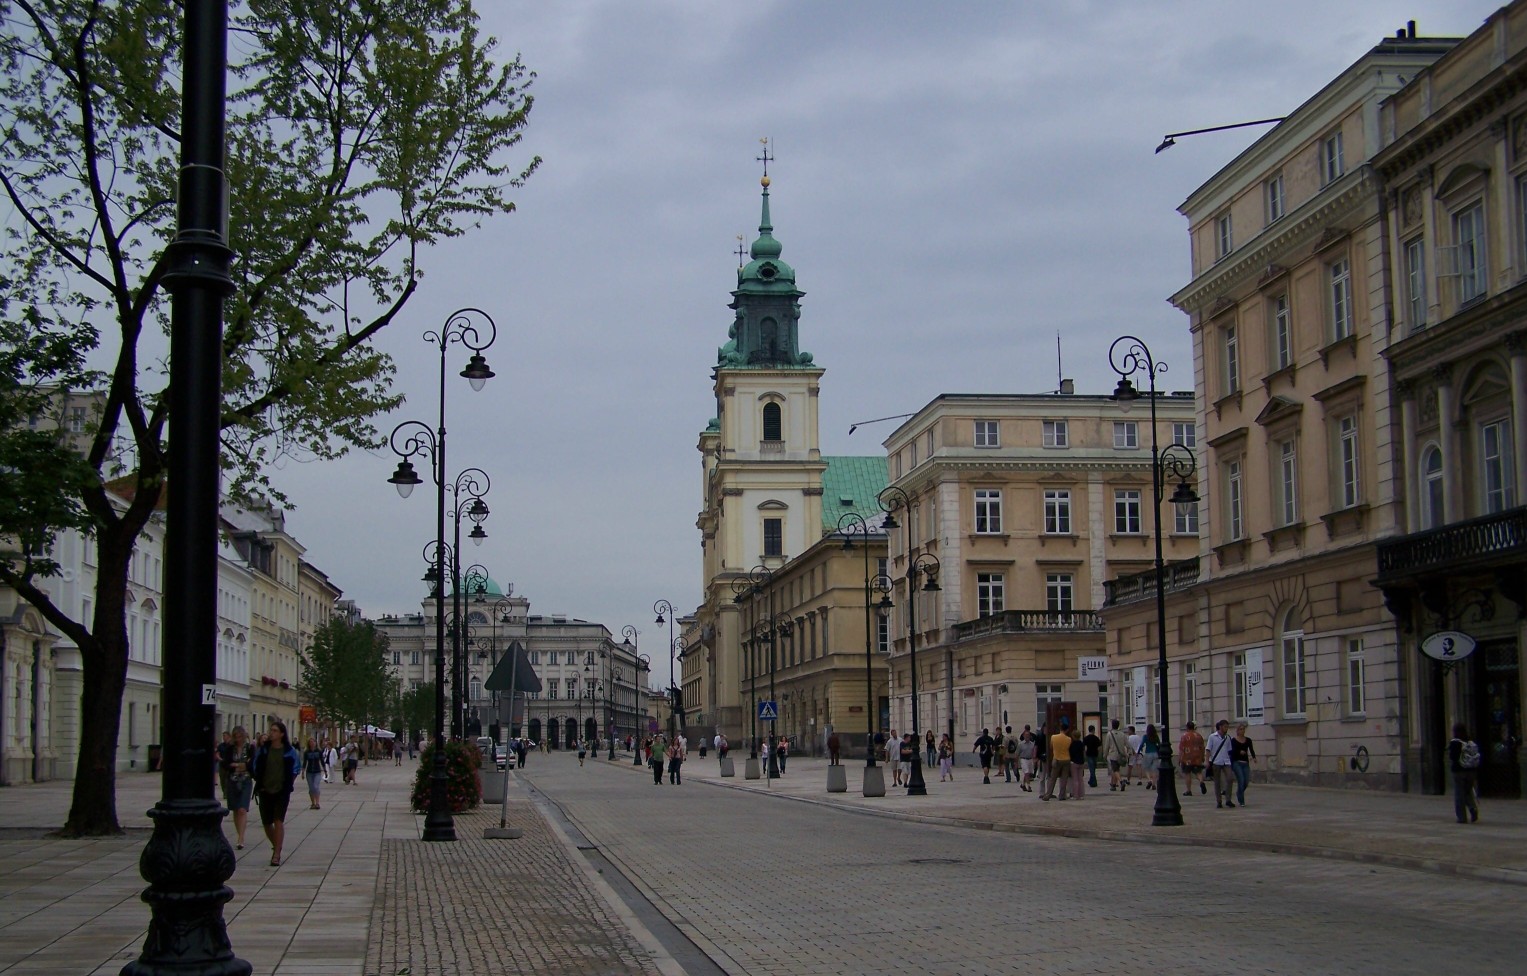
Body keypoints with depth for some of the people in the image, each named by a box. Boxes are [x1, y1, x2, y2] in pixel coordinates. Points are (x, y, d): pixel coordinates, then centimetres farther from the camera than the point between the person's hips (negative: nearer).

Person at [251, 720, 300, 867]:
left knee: (278, 821, -13)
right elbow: (254, 767, 10)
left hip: (282, 791, -3)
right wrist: (258, 782, 5)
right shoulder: (263, 750, 2)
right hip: (265, 791, 3)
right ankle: (276, 847, 33)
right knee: (266, 823, 9)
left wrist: (290, 782, 4)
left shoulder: (289, 751, -3)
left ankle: (276, 855, -12)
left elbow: (296, 767, 9)